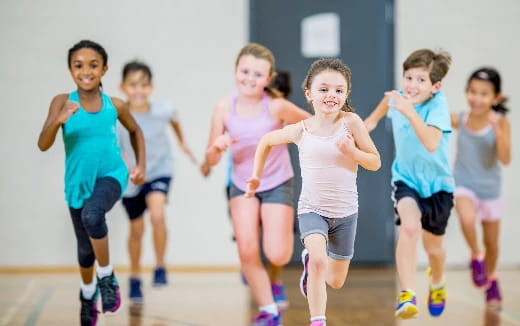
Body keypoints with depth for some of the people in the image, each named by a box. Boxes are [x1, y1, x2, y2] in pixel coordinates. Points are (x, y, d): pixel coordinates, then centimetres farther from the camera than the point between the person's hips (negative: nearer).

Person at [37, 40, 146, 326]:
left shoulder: (115, 105, -6)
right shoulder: (62, 102, -11)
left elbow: (135, 131, 15)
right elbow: (43, 145, -20)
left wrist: (141, 165, 7)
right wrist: (58, 120, -37)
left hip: (110, 176, -1)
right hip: (78, 182, 1)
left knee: (92, 214, -33)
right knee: (85, 247, 13)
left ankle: (107, 278, -12)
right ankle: (88, 294, 44)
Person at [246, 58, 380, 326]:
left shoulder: (351, 122, -12)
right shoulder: (300, 131, -9)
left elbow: (375, 163, -8)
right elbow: (267, 141, 11)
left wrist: (352, 151, -25)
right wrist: (256, 176, 7)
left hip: (345, 212, 1)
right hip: (312, 209, -1)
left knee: (336, 281, 14)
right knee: (319, 260, -28)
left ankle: (309, 261, 47)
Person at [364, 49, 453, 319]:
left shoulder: (438, 105, -25)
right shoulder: (398, 97, -12)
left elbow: (432, 143, -43)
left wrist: (410, 112, -51)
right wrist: (372, 119, 13)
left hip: (437, 183, -1)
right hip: (406, 179, 1)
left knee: (433, 247, 15)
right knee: (410, 226, -30)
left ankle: (437, 283, 51)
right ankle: (407, 294, -30)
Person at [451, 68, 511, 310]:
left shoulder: (500, 123, -16)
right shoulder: (459, 120, -12)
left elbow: (505, 159, -22)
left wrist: (497, 130, -33)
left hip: (489, 188, 1)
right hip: (463, 185, -1)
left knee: (491, 242, 15)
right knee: (467, 219, -32)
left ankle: (491, 280, 44)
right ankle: (476, 257, -2)